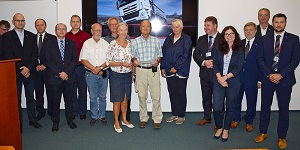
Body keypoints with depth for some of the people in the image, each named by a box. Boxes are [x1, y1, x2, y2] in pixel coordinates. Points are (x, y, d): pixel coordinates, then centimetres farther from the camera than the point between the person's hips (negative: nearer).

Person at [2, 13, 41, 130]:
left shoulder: (31, 36, 10)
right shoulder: (7, 36, 2)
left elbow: (35, 54, 2)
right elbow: (8, 56, -6)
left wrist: (28, 67, -11)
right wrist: (20, 68, -13)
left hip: (30, 71, 2)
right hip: (15, 72, -2)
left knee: (30, 97, 10)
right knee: (16, 98, 5)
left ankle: (32, 119, 20)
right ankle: (18, 122, 14)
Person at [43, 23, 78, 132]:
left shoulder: (71, 43, 9)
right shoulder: (49, 44, 5)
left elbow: (75, 59, 1)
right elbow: (48, 61, -3)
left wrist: (66, 72, -11)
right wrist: (59, 73, -12)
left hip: (69, 77, 1)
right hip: (54, 77, -1)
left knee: (69, 100, 10)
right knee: (55, 101, 4)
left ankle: (70, 119, 23)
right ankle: (55, 122, 16)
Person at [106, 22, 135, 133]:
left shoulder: (129, 44, 5)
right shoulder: (113, 44, -11)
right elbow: (108, 62, -11)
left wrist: (133, 74, 10)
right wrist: (122, 63, -21)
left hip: (127, 75, 5)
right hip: (116, 75, -5)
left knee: (125, 99, 15)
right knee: (117, 100, 3)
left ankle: (124, 120, 30)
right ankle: (116, 122, 19)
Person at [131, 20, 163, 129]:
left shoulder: (156, 40, 9)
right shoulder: (135, 41, 8)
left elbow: (160, 54, 12)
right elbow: (133, 56, 12)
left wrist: (157, 61, -8)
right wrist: (134, 61, -9)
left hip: (153, 70, 0)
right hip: (141, 70, 0)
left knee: (156, 95, -2)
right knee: (142, 96, 4)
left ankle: (157, 119, 8)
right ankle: (143, 119, 17)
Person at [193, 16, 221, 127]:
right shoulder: (201, 39, 11)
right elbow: (196, 54, 6)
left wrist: (214, 63, -18)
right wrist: (204, 62, -12)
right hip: (204, 73, 5)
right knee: (206, 96, 14)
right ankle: (207, 117, 28)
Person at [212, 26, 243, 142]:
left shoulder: (239, 50, 1)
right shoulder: (218, 49, 6)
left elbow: (238, 68, -6)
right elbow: (215, 64, 1)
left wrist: (225, 77, -15)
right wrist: (219, 78, -14)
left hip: (233, 82, -1)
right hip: (218, 82, 1)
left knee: (229, 107, 9)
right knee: (217, 108, -4)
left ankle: (226, 130, 27)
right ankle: (219, 128, 20)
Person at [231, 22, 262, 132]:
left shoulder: (260, 44, -2)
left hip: (252, 79, -2)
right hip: (238, 77, 2)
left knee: (251, 101, 10)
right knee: (236, 99, 11)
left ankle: (249, 122, 28)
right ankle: (236, 119, 30)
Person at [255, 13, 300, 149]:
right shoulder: (265, 39, 5)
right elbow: (260, 59, 1)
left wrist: (280, 75, -14)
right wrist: (269, 74, -11)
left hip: (285, 79, -1)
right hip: (267, 78, 1)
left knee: (283, 109, 7)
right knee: (265, 106, 10)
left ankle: (281, 137, 21)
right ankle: (263, 132, 26)